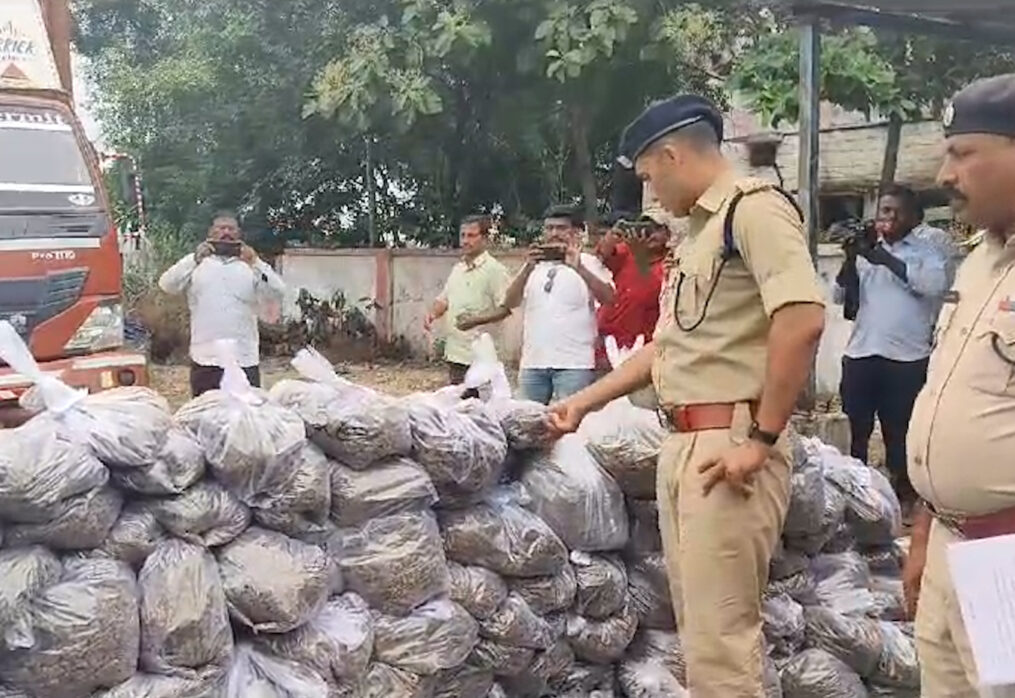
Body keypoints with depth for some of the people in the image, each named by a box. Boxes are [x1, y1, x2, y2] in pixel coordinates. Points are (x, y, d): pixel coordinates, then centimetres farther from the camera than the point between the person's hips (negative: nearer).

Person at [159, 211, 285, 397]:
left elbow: (277, 292, -5)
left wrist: (256, 264, -20)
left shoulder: (251, 265, 9)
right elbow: (167, 285, -6)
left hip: (245, 361, 0)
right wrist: (195, 259, -20)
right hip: (204, 360, 0)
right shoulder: (196, 263, 8)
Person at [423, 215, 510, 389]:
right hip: (454, 353, 8)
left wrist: (477, 319, -23)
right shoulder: (457, 269, 16)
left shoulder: (495, 270, -9)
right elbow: (444, 299, 25)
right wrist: (433, 314, 5)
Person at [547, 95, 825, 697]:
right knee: (700, 628, 14)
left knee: (721, 636, -6)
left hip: (730, 447, -10)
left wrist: (761, 439, -21)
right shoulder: (701, 229, 21)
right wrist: (586, 401, 28)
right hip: (683, 444, 10)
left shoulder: (754, 208, -9)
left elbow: (803, 320, -22)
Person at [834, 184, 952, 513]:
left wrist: (885, 259, -19)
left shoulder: (928, 250, 5)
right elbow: (841, 295, 5)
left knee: (899, 432, 5)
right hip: (861, 353, 3)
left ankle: (901, 494, 15)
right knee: (857, 429, 10)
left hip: (907, 357, -3)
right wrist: (851, 258, -12)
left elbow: (934, 285, -15)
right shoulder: (866, 251, 12)